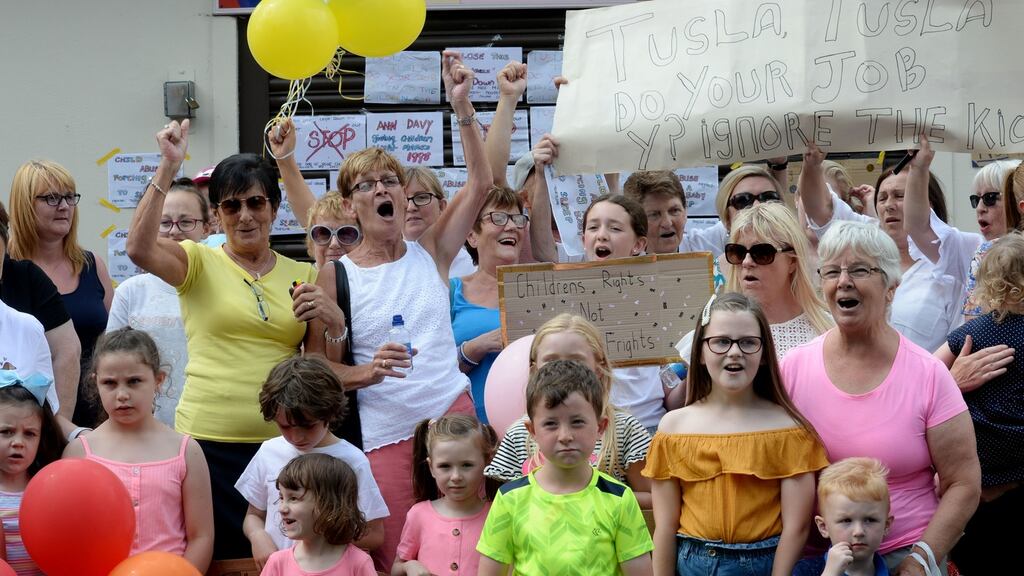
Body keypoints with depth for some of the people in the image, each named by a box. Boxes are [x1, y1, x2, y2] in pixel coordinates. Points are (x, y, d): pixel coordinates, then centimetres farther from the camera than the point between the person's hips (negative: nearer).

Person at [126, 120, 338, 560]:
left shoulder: (302, 276, 11)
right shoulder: (199, 263, 2)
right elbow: (139, 248, -18)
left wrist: (333, 320, -10)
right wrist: (168, 169, -22)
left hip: (280, 439, 3)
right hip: (209, 440, -3)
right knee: (215, 559, 2)